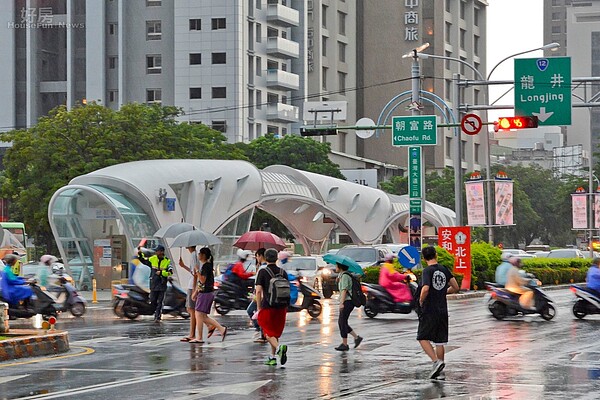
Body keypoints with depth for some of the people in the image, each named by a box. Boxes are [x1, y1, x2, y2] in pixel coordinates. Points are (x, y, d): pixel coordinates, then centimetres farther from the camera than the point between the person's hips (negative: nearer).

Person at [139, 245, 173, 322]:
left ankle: (158, 317, 0)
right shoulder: (152, 259, 2)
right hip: (153, 283, 3)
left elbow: (170, 272, -12)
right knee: (153, 301, 8)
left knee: (160, 302, -3)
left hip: (162, 284, -3)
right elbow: (144, 261, 19)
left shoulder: (167, 261, -6)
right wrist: (140, 255, 4)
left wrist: (161, 273, -20)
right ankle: (157, 312, 29)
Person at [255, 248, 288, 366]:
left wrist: (258, 307, -4)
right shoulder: (283, 272, 6)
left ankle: (279, 347, -26)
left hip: (267, 307, -4)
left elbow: (258, 291, -11)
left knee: (269, 333, 1)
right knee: (276, 332, 16)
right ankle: (272, 357, 18)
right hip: (281, 307, 4)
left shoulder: (263, 272, -6)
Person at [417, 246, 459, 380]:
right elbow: (455, 287, 12)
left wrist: (421, 300, -7)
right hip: (443, 310, 6)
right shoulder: (444, 270, 6)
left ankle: (436, 361, -16)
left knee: (423, 338, 3)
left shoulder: (428, 271, -12)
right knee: (440, 341, 11)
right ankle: (440, 372, 13)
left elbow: (425, 289, -25)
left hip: (429, 310, -6)